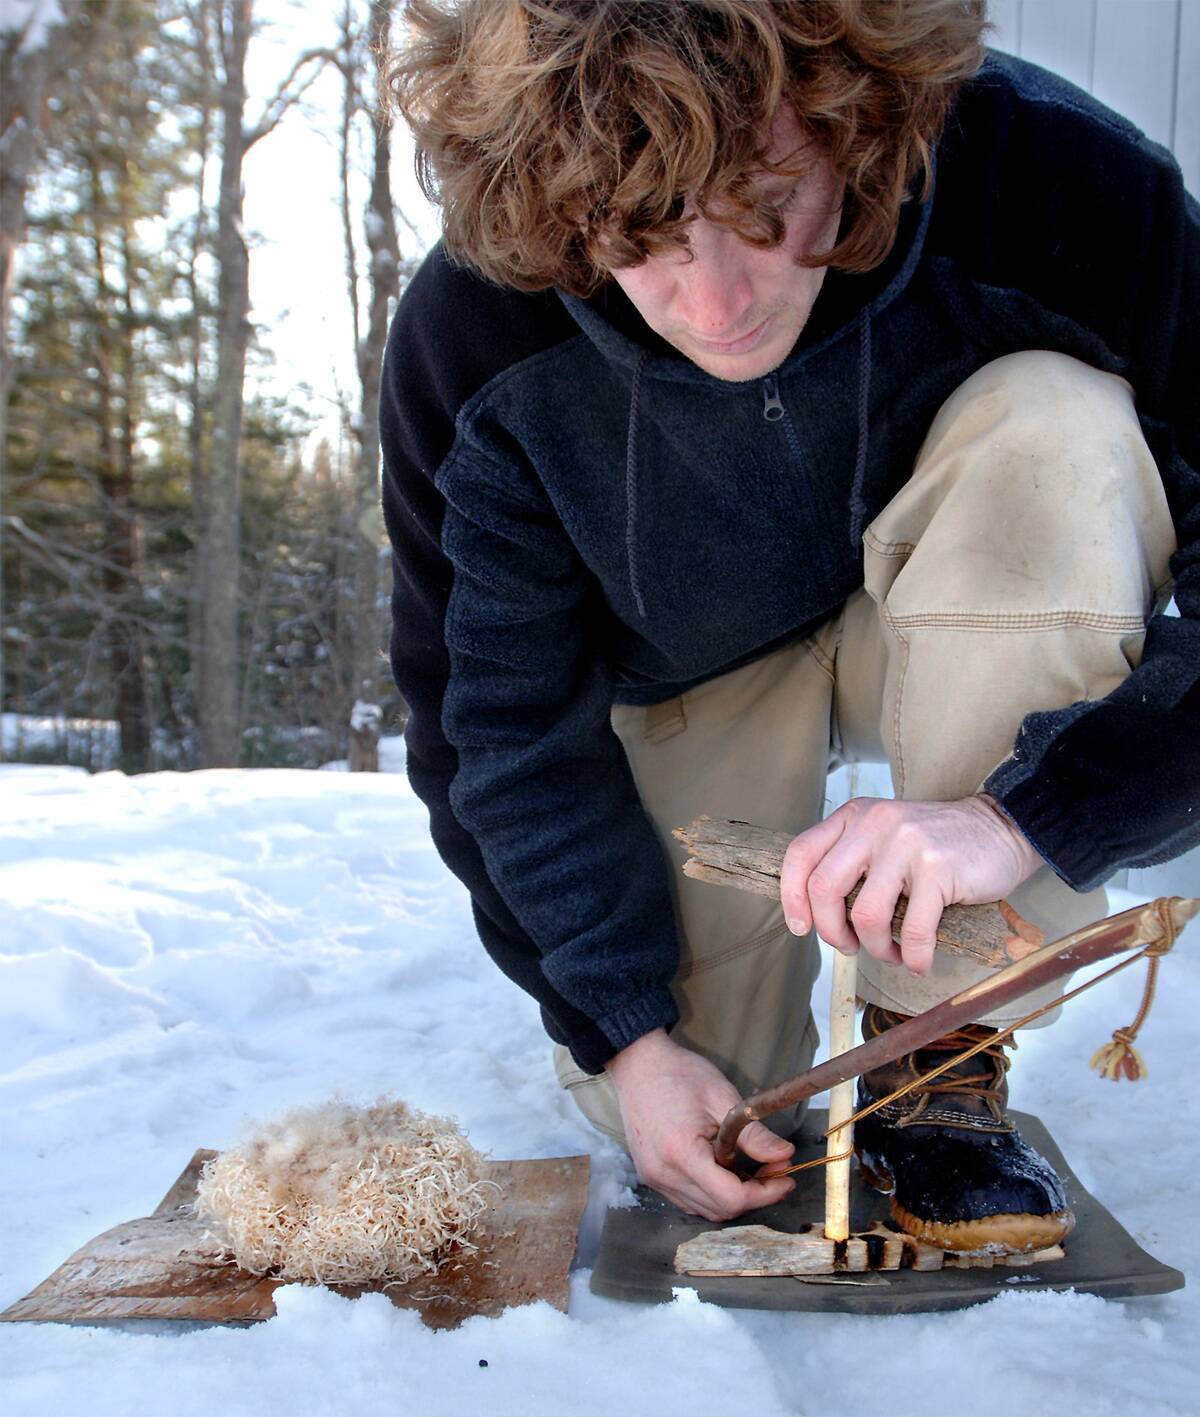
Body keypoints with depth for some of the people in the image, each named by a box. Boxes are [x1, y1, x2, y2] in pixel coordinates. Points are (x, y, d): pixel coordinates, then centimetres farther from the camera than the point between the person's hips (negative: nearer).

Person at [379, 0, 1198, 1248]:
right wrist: (622, 1030, -18)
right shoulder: (471, 337, -26)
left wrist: (1026, 813, -39)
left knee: (1057, 435, -34)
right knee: (666, 1097, -14)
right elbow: (502, 721, -15)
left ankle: (936, 1056, -19)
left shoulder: (1055, 185, -30)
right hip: (696, 676, 0)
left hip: (968, 647, 1)